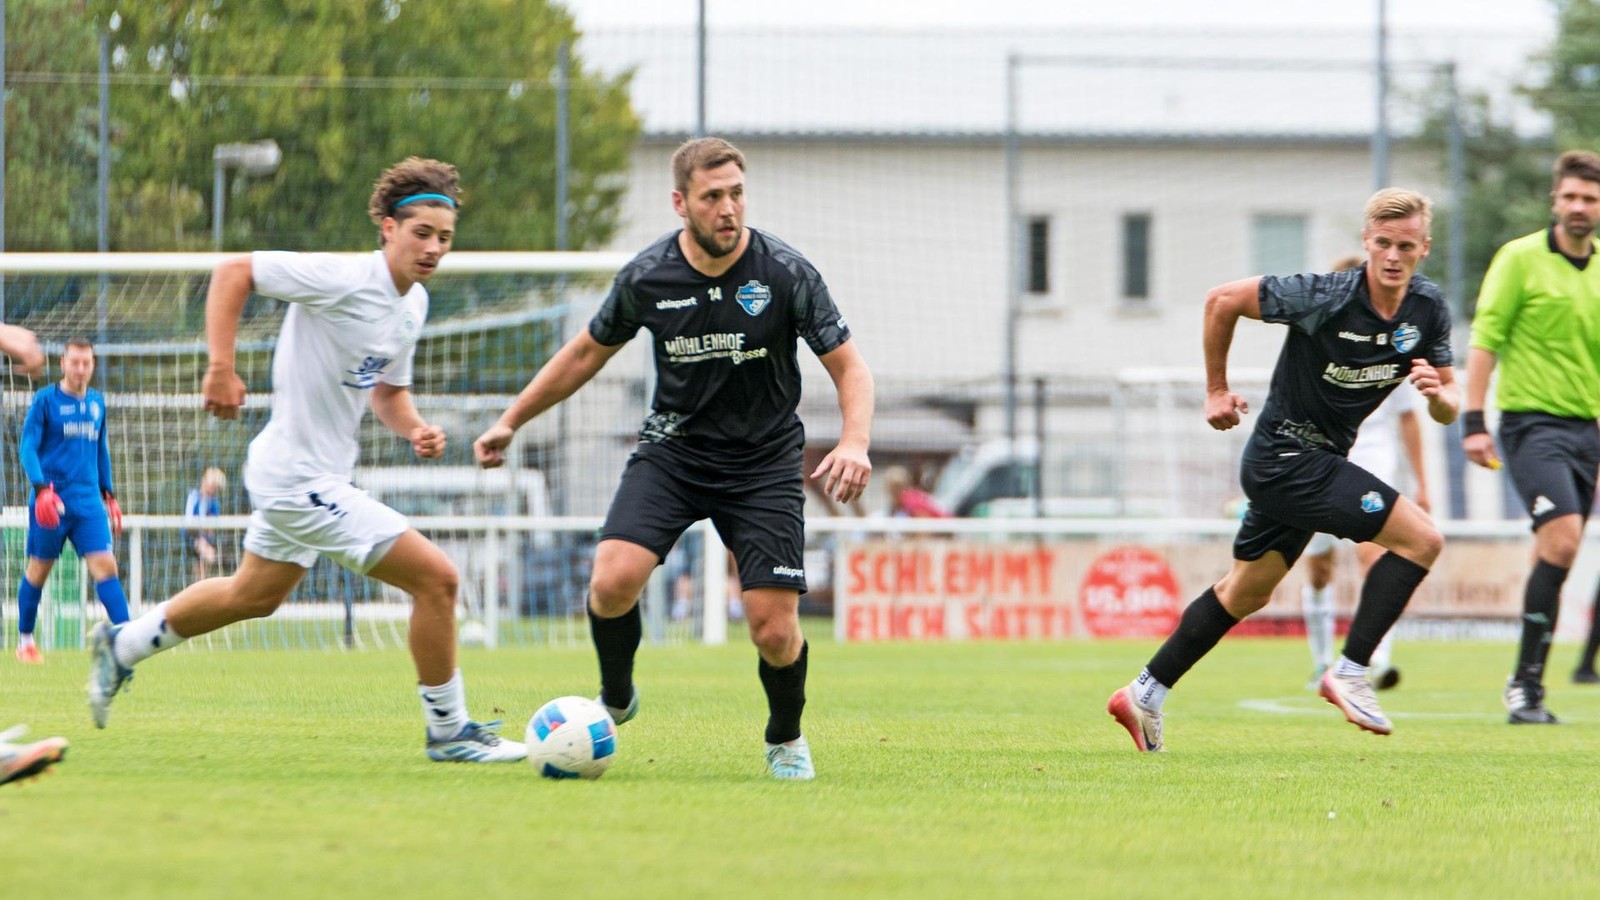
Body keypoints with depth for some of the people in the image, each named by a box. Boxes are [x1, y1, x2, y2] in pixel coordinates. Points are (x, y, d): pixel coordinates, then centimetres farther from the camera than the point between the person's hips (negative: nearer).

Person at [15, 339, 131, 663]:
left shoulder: (97, 403, 11)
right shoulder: (45, 400, -4)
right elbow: (27, 447, -8)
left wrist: (109, 494, 20)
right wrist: (42, 488, -21)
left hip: (88, 502, 3)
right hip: (51, 501, -3)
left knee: (105, 565, -10)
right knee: (38, 570, 7)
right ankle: (25, 639, 23)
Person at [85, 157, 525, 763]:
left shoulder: (414, 302, 6)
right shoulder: (342, 279, -22)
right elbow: (232, 273, -19)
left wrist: (415, 429, -3)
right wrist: (221, 367, -26)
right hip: (301, 480, -10)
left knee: (254, 595, 30)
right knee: (437, 578, -13)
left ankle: (122, 646, 46)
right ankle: (449, 732, 1)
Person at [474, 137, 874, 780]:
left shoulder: (784, 272, -14)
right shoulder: (647, 277, -8)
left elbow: (849, 366, -9)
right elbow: (589, 351, 10)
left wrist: (854, 443, -28)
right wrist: (512, 420, 12)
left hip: (765, 461, -1)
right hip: (672, 447, 1)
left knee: (774, 632, -11)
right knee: (613, 581, -23)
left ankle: (786, 738, 22)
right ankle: (615, 699, 8)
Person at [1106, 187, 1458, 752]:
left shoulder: (1428, 308, -3)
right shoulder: (1327, 297, -22)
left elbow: (1449, 409, 4)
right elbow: (1222, 300, -11)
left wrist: (1439, 394, -20)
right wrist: (1216, 389, -4)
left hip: (1319, 460, 8)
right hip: (1286, 457, -8)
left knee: (1247, 592, 19)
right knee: (1420, 538, -18)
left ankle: (1145, 694, 29)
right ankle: (1349, 673, -12)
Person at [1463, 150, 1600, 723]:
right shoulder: (1520, 258, -5)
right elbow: (1485, 339, -6)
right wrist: (1474, 421, -12)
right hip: (1533, 420, -6)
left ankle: (1527, 683, 12)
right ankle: (1527, 683, -15)